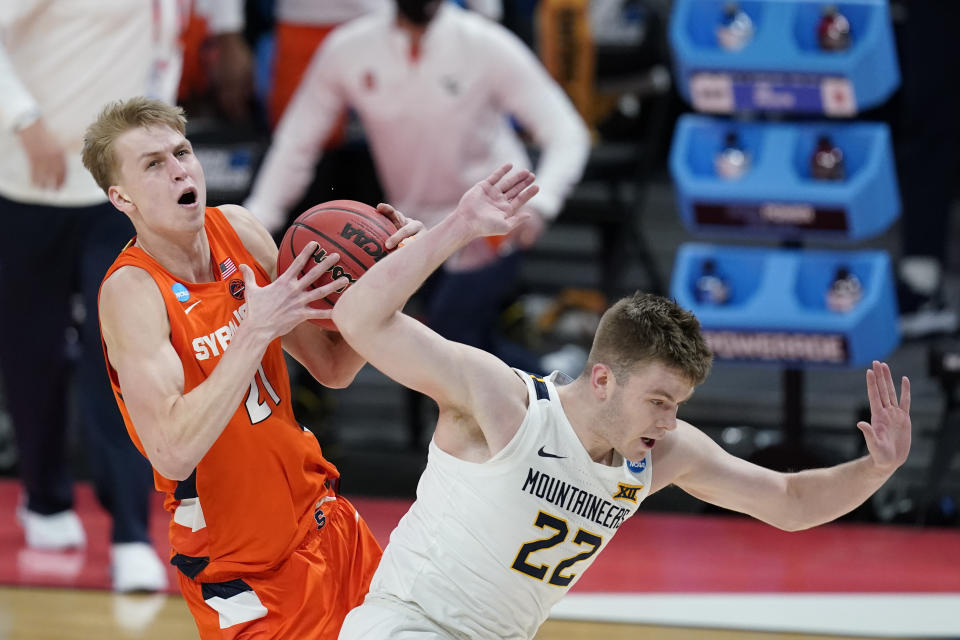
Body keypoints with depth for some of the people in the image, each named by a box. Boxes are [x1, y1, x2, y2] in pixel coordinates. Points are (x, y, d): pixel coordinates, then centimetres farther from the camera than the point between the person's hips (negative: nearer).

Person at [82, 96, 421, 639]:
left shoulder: (239, 230, -2)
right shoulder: (131, 291, -21)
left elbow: (333, 367, 6)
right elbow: (173, 451, -34)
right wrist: (255, 331, -34)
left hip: (324, 519, 7)